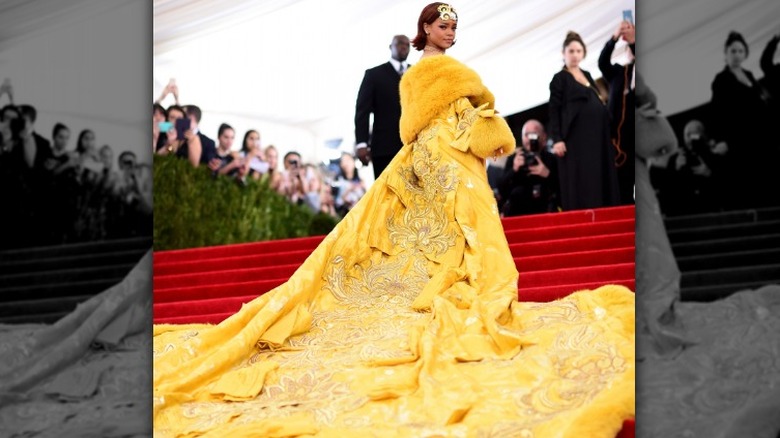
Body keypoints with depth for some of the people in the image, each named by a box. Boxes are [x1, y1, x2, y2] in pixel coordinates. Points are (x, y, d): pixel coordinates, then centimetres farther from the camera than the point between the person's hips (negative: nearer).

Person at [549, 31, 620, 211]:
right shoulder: (559, 79, -2)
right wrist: (557, 139, -17)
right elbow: (554, 111, -8)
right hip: (575, 138, -7)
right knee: (578, 183, -9)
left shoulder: (587, 75, 17)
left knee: (598, 180, 4)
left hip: (595, 135, 7)